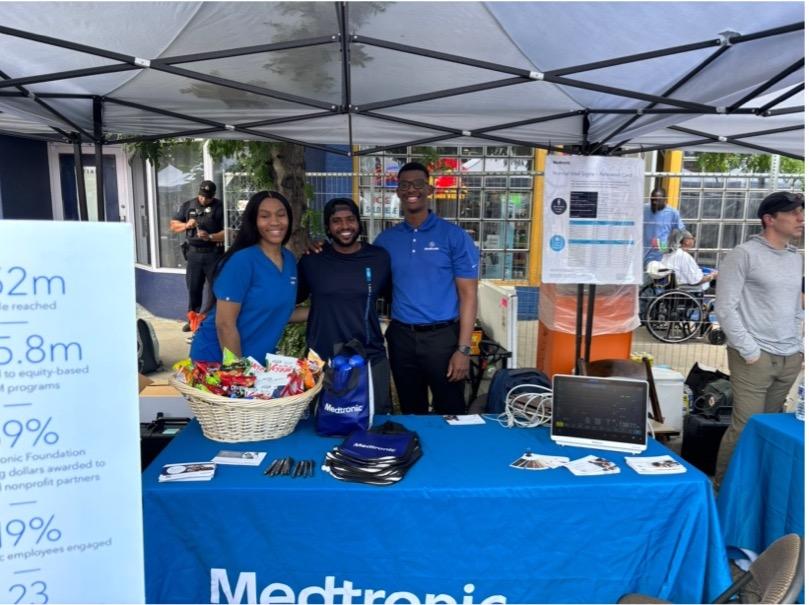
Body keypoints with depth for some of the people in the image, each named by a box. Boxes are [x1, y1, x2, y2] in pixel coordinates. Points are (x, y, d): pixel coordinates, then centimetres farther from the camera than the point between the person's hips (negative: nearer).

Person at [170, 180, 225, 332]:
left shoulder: (220, 207, -4)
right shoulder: (188, 206, 10)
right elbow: (173, 225, 14)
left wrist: (210, 237, -23)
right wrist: (186, 225, -6)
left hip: (213, 254, -4)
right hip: (193, 253, 4)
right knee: (193, 287, 10)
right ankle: (192, 319, 20)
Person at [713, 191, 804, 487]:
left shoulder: (797, 258, 15)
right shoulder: (744, 254, -7)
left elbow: (797, 309, 22)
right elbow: (725, 308, -12)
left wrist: (800, 347, 12)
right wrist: (750, 351, -13)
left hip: (790, 359, 7)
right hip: (756, 357, -6)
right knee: (745, 427, -5)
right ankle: (721, 489, 10)